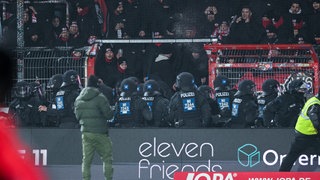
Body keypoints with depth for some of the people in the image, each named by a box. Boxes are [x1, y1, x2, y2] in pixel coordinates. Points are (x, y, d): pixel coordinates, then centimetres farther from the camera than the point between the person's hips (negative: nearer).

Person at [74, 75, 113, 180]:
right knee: (107, 158, 5)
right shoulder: (100, 98, -13)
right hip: (99, 133, -5)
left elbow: (77, 116, 15)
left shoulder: (78, 99, 6)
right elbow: (109, 115, -12)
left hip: (85, 132, 5)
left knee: (86, 159, 7)